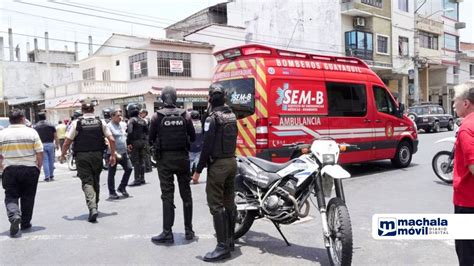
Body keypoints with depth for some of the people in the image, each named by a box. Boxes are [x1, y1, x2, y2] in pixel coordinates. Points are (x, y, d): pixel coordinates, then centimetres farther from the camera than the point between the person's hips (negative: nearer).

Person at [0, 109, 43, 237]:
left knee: (10, 197, 8)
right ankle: (25, 223, 19)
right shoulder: (32, 132, -4)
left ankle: (14, 216, -18)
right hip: (30, 169, 0)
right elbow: (40, 153, -4)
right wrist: (38, 168, 8)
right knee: (27, 197, 11)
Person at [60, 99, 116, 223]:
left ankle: (92, 208, -19)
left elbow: (67, 142, -6)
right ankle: (95, 206, 30)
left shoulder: (76, 123, -5)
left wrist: (63, 155, 9)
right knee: (96, 181, 17)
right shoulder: (100, 122, 2)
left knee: (87, 182, -2)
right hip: (97, 155, 3)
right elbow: (112, 140, -2)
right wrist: (113, 155, 7)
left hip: (82, 156, -3)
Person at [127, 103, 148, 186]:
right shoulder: (142, 120, 12)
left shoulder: (131, 120, -11)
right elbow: (147, 131, 14)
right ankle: (142, 179, 17)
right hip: (142, 142, 7)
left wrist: (128, 143, -17)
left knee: (135, 162, -4)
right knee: (142, 160, 11)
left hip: (135, 142, -7)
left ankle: (137, 180, -3)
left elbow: (130, 132, -20)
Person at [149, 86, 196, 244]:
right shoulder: (184, 115, -1)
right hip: (182, 158, 2)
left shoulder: (157, 116, -6)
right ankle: (188, 230, 18)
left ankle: (167, 232, 4)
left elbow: (151, 139, -1)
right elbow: (193, 137, 4)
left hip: (165, 158, -2)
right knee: (186, 194, 11)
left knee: (167, 196, 2)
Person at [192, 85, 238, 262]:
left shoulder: (212, 118, -14)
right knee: (229, 202, 14)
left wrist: (198, 170, -12)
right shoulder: (232, 116, 9)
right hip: (232, 161, 8)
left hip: (218, 164, -8)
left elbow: (207, 146, -17)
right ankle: (230, 240, 23)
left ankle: (223, 246, -5)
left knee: (216, 205, -5)